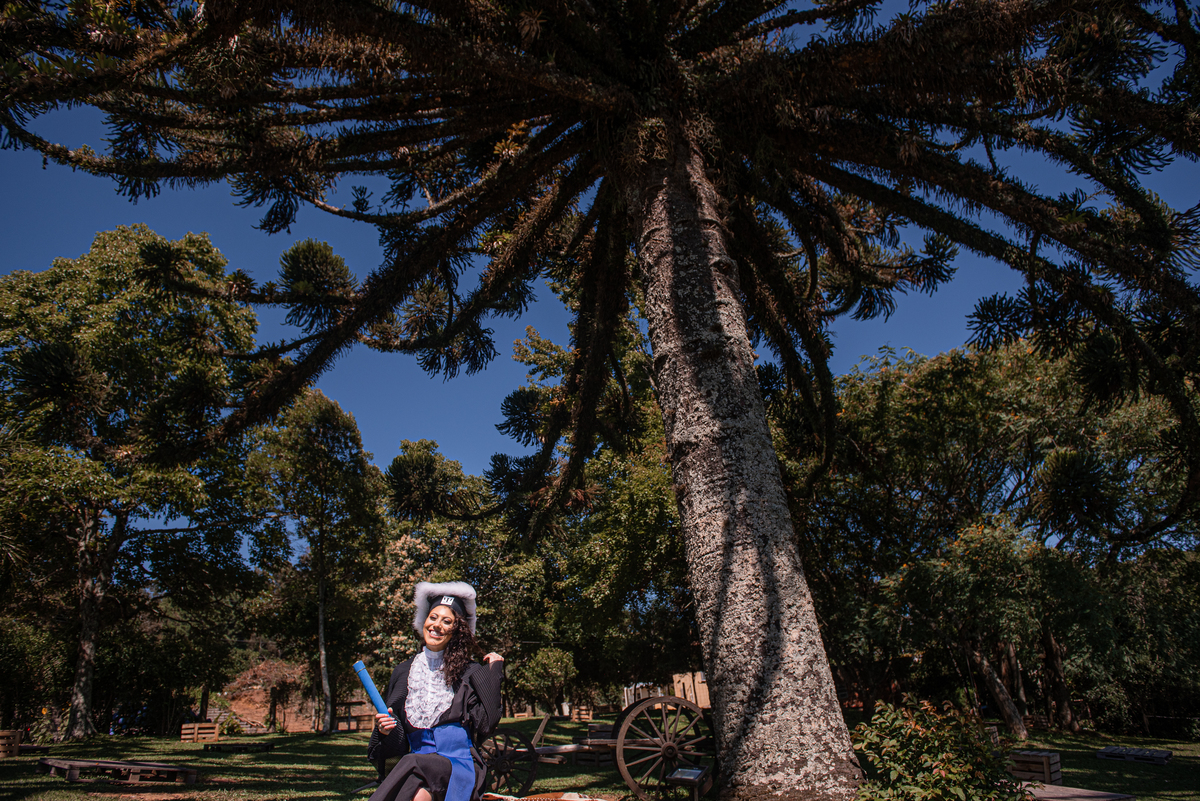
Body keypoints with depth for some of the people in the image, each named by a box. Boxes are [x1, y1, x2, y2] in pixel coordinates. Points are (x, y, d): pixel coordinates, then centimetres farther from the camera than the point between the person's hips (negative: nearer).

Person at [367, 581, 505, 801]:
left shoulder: (470, 673, 7)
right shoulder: (403, 672, 15)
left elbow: (486, 724, -8)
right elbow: (394, 747, 18)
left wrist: (494, 672, -3)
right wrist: (384, 730, -5)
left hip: (458, 765, -3)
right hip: (414, 761, 3)